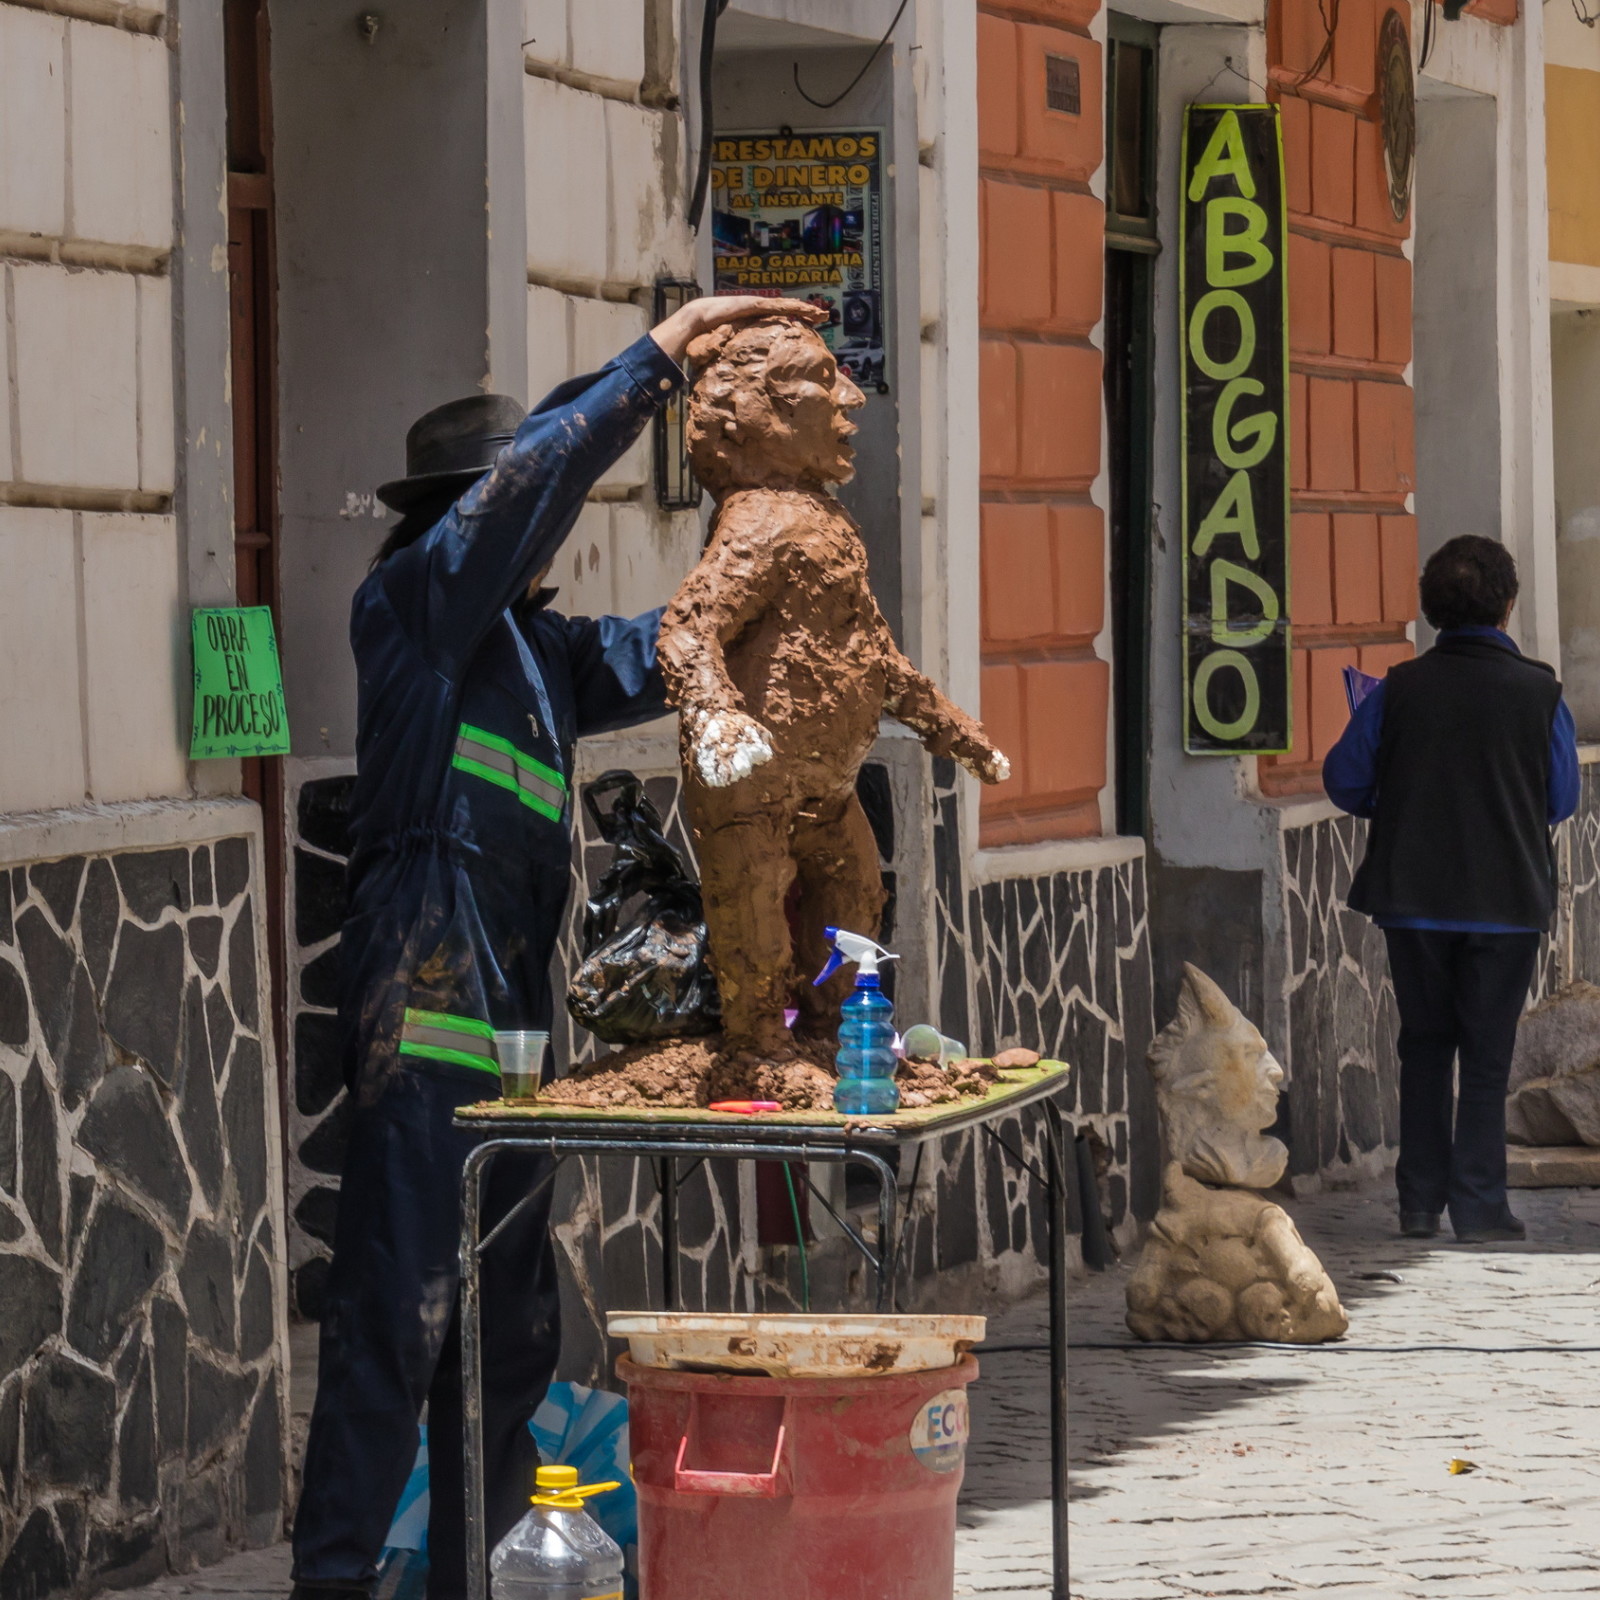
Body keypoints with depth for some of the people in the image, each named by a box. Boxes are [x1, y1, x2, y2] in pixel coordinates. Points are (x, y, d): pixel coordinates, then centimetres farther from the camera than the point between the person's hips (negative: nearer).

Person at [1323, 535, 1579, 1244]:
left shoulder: (1397, 691, -6)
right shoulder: (1538, 694, -9)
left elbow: (1344, 781, -1)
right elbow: (1562, 800, 2)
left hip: (1413, 899, 2)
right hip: (1506, 904, -2)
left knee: (1424, 1046, 14)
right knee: (1487, 1053, 7)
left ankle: (1420, 1203, 14)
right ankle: (1478, 1205, 5)